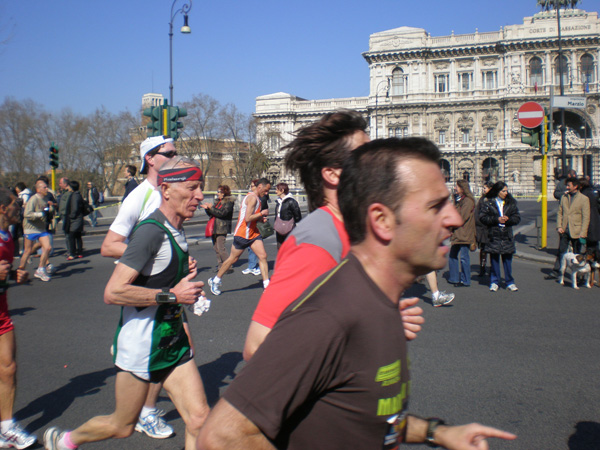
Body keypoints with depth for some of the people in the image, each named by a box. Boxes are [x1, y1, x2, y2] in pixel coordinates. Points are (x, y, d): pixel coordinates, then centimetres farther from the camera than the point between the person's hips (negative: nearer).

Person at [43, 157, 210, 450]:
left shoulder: (176, 231, 8)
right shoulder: (152, 230, -21)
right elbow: (113, 292, -27)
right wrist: (171, 294, -24)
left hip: (173, 343, 8)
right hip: (141, 344, -7)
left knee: (199, 419, -1)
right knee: (122, 426, 13)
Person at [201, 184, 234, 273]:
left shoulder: (229, 202, -8)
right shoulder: (219, 202, 19)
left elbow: (222, 213, -20)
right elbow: (211, 214, 21)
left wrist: (211, 207, -13)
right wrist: (207, 208, 4)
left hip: (222, 228, -9)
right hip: (215, 228, 9)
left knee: (221, 249, -13)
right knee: (216, 248, 9)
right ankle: (220, 266, 15)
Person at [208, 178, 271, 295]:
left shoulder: (256, 198, 12)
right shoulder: (252, 198, -19)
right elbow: (247, 218, -26)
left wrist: (260, 218, 5)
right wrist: (262, 213, -17)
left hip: (253, 233, 9)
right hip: (242, 234, -9)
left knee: (263, 256, -4)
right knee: (233, 259, 4)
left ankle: (266, 285, -2)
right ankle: (215, 281, 22)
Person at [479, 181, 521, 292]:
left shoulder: (511, 203, 8)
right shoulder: (488, 203, -1)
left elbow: (517, 218, 6)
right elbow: (482, 217, -6)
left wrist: (508, 219, -13)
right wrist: (497, 219, -14)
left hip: (507, 236, 2)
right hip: (493, 236, -2)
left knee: (507, 259, 5)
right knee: (494, 259, 5)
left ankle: (510, 282, 15)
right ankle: (494, 282, 15)